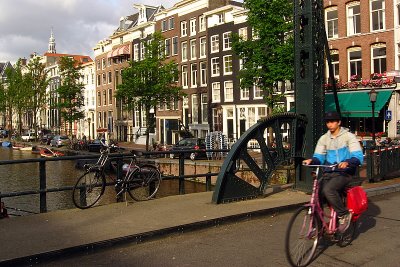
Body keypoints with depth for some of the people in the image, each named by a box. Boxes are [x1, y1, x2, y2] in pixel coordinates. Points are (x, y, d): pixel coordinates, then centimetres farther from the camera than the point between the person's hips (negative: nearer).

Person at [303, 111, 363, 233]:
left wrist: (347, 162, -32)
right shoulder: (324, 139, 12)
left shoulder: (349, 136, -2)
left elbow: (358, 157, -11)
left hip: (344, 173, -5)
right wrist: (311, 160, -15)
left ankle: (344, 215, -11)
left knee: (328, 190, -31)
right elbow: (319, 157, 9)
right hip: (328, 173, 5)